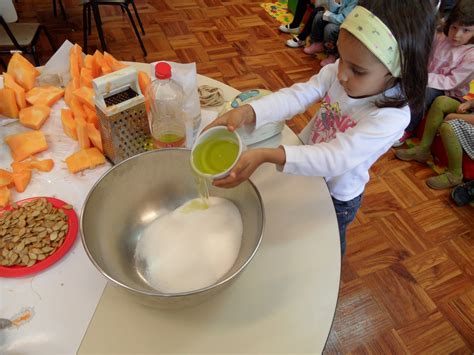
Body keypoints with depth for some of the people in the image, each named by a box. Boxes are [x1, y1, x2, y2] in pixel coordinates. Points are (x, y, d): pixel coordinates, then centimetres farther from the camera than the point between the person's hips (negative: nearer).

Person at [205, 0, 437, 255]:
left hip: (336, 194, -4)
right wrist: (247, 112, -47)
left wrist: (266, 155, -53)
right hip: (306, 162, 4)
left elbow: (335, 158, -42)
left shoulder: (392, 117, -34)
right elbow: (296, 96, -28)